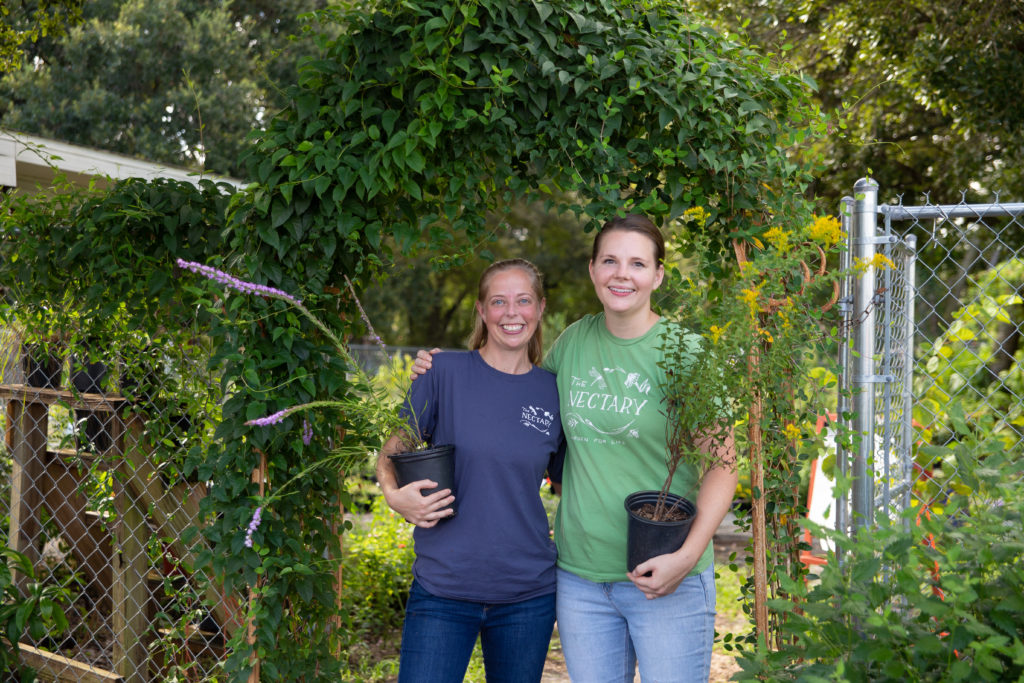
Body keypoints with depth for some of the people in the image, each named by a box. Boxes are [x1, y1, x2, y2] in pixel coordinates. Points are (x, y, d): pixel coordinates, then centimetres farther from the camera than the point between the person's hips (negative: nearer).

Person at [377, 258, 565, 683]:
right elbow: (391, 452, 0)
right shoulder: (447, 373, -5)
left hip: (529, 592, 3)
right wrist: (394, 495, -17)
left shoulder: (553, 391, 3)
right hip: (442, 588, -2)